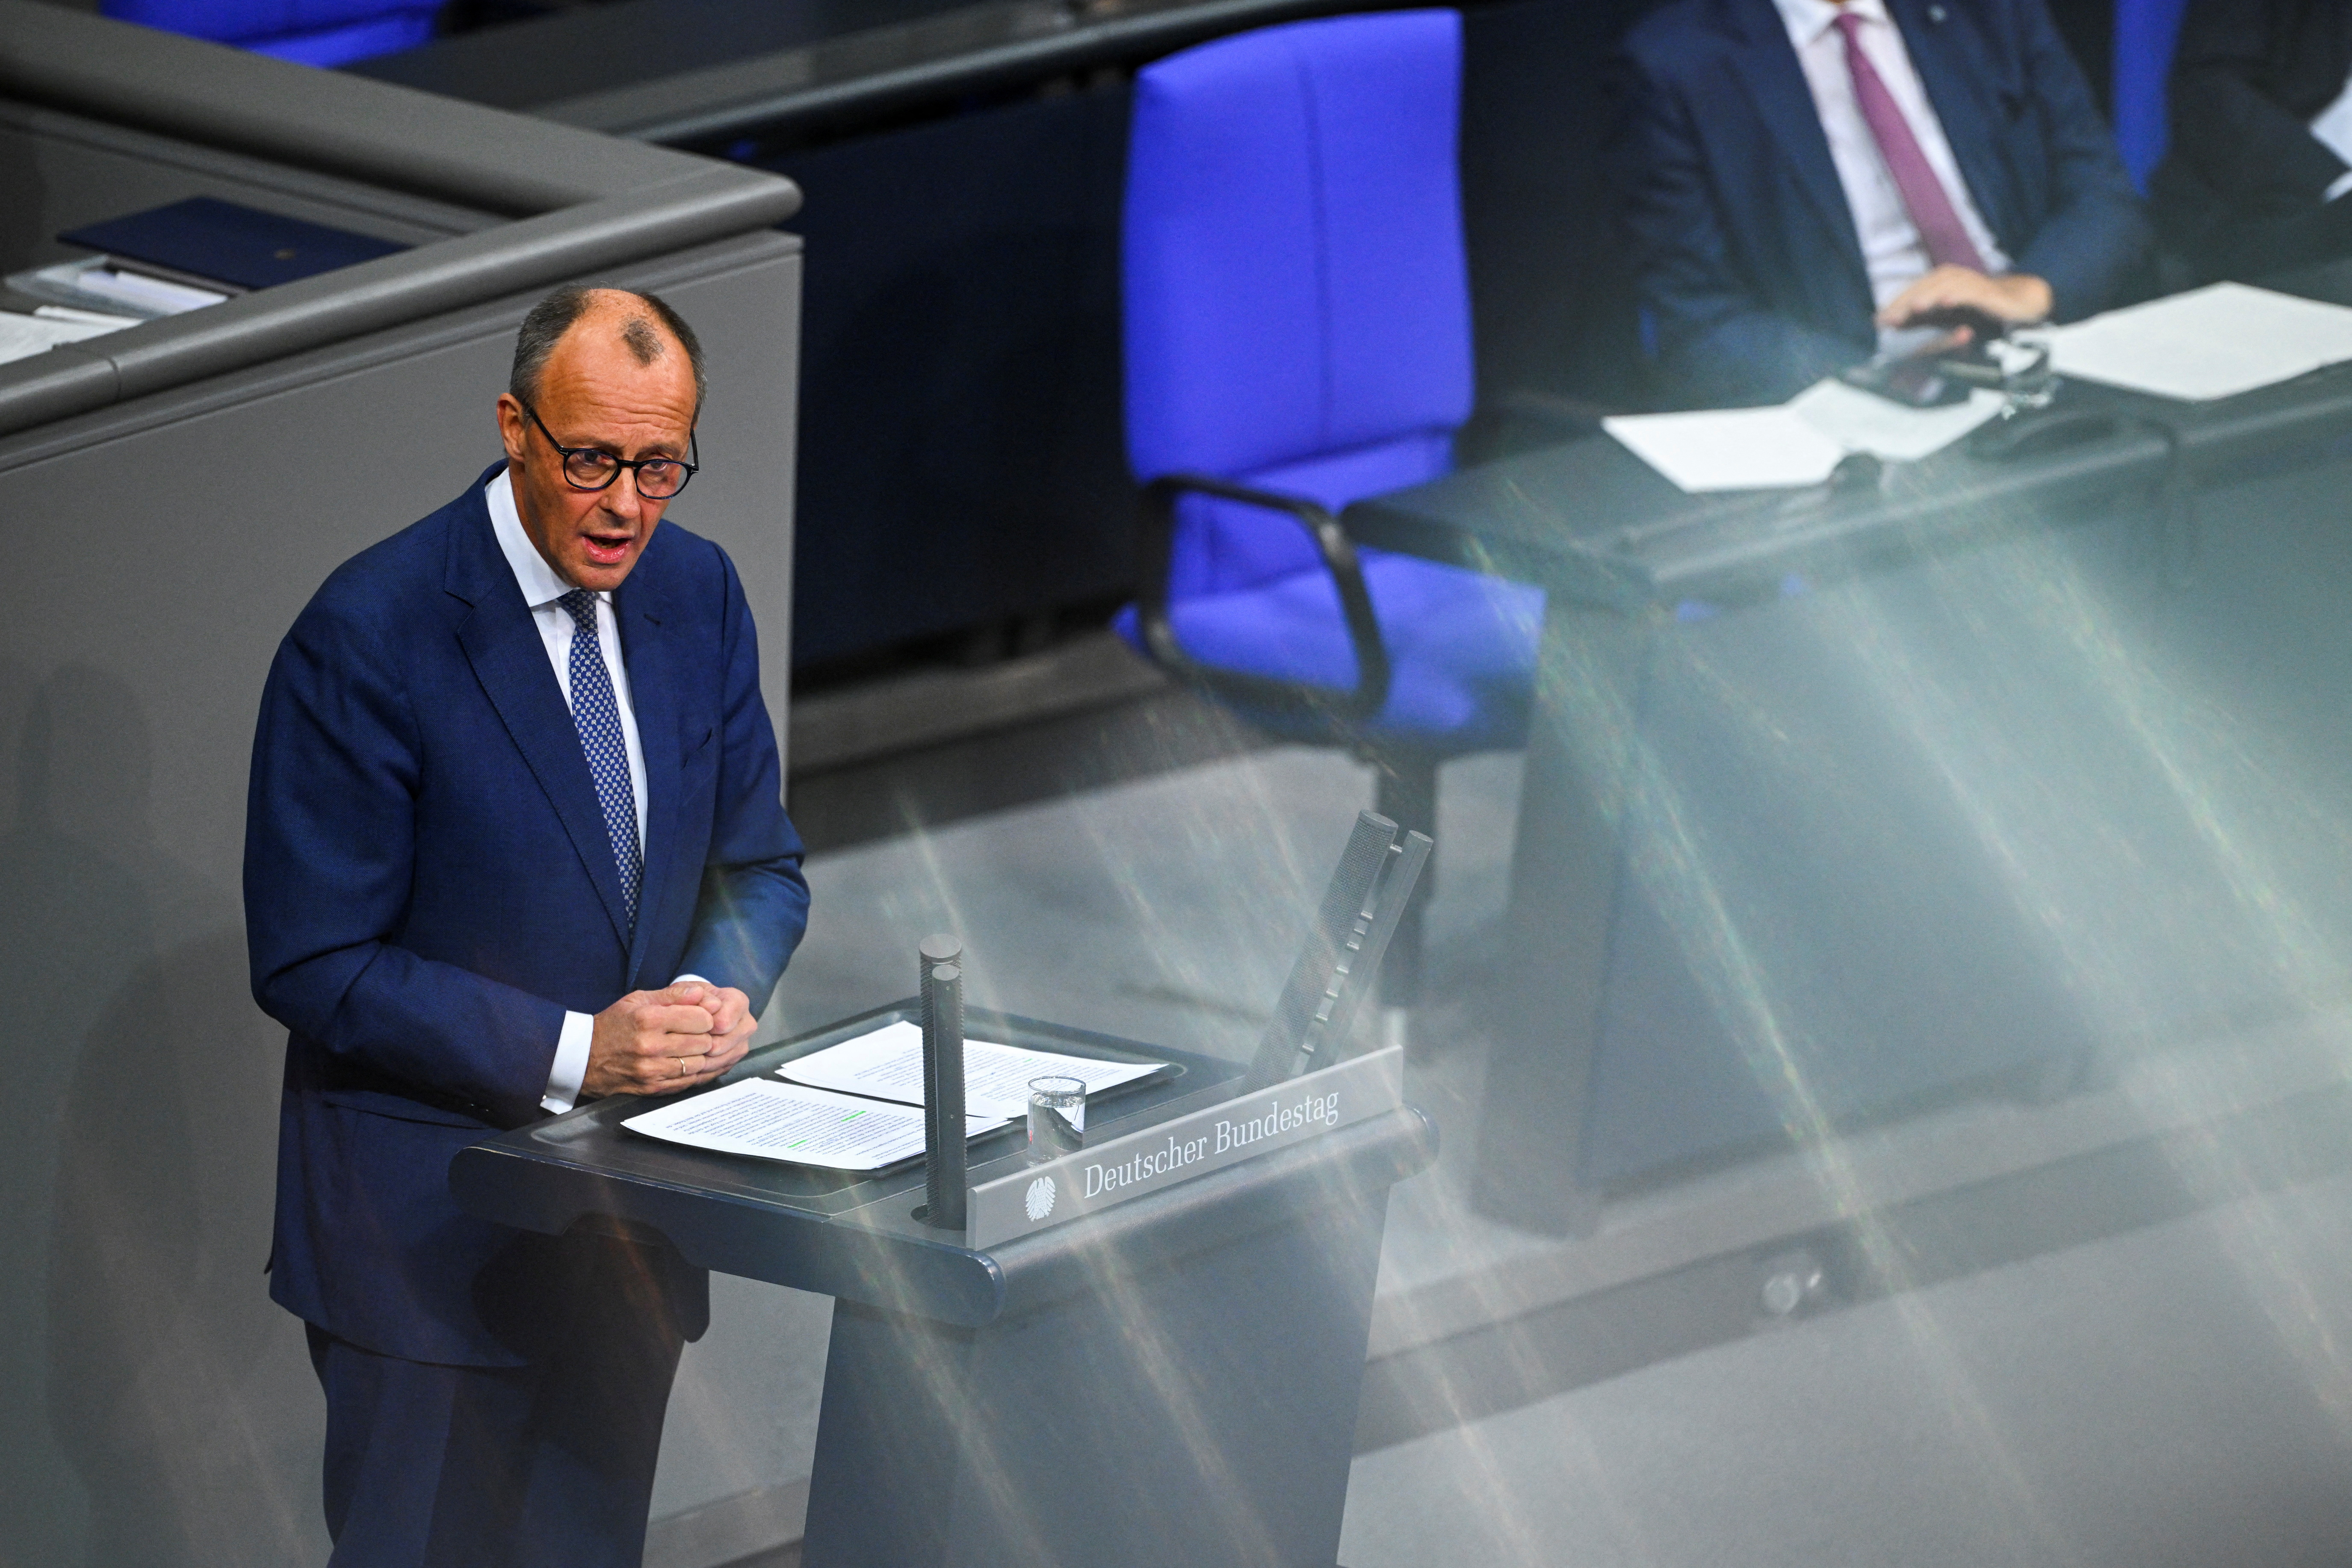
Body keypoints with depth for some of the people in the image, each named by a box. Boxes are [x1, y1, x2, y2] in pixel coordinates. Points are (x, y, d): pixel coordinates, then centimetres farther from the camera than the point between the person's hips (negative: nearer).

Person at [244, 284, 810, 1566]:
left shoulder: (697, 592, 3)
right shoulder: (371, 633, -17)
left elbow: (760, 866, 12)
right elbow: (313, 966, -16)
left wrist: (718, 991, -11)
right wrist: (570, 1051, -23)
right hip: (431, 1221, -6)